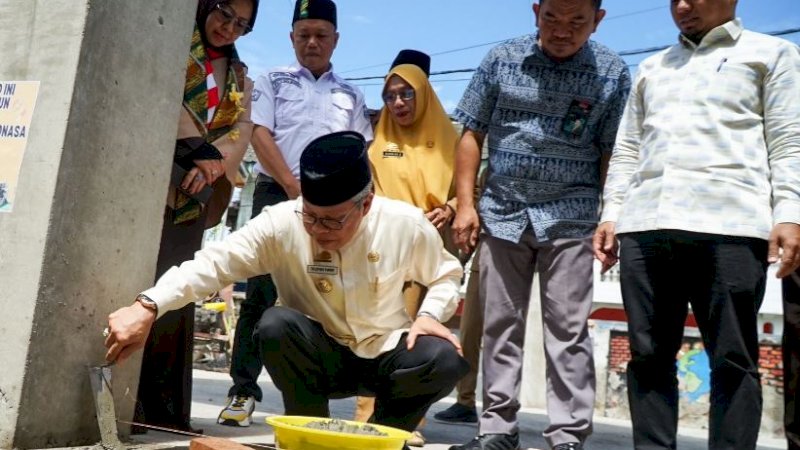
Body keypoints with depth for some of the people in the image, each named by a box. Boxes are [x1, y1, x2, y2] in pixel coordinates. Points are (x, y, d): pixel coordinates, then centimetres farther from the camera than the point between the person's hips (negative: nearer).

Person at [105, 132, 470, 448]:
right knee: (275, 324, -32)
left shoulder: (406, 224, -15)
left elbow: (445, 275, 4)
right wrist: (148, 307, -43)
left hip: (387, 354, 1)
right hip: (319, 358, 0)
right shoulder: (280, 224, -19)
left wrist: (430, 314, -16)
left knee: (445, 359, -28)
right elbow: (215, 262, -29)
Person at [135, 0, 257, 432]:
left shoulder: (238, 76, 22)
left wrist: (213, 161, -11)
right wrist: (196, 146, -14)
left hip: (194, 188, 5)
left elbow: (243, 130, 8)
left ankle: (164, 407, 6)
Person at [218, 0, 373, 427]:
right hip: (278, 194, -2)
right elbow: (260, 135, -1)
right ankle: (243, 391, 1)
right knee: (261, 294, -5)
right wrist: (295, 188, -10)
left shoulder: (351, 95, 17)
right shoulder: (273, 81, 11)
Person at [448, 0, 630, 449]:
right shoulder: (501, 59, 2)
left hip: (570, 219, -2)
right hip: (502, 213, 2)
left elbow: (613, 156, 0)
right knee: (500, 327, 7)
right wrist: (466, 204, -2)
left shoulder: (613, 72, -1)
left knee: (568, 331, 0)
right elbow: (472, 135, 4)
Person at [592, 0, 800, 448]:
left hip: (729, 226, -4)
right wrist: (611, 214, 12)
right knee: (649, 356, 2)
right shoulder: (651, 67, 28)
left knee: (732, 360, -4)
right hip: (644, 227, 4)